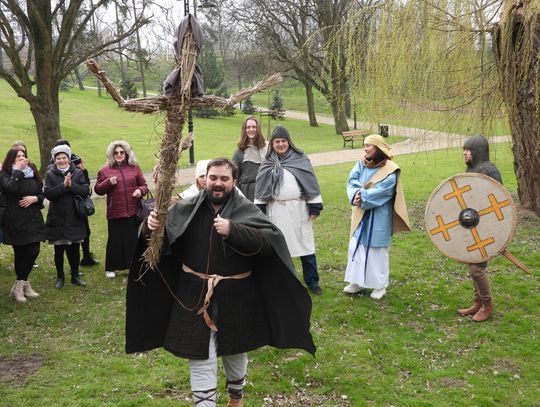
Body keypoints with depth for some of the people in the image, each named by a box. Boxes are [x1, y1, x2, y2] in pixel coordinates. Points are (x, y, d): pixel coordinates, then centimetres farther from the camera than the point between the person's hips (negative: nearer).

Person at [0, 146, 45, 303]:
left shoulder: (32, 173, 11)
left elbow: (41, 194, 14)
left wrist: (34, 198, -7)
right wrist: (18, 171, -16)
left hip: (33, 219, 5)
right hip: (16, 221, -5)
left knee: (34, 251, 1)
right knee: (20, 253, -2)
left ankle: (21, 284, 20)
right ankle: (21, 284, 17)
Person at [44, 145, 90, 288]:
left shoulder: (78, 173, 2)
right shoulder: (50, 174, 0)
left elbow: (86, 191, -8)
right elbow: (47, 193, -12)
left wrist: (71, 185, -21)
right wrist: (63, 185, -22)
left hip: (75, 219, 1)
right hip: (57, 219, -1)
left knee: (74, 249, 8)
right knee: (59, 249, 7)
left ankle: (75, 276, 23)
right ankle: (60, 277, 22)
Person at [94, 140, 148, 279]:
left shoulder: (134, 168, 7)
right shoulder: (105, 170, 3)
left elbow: (144, 185, 11)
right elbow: (97, 189, 4)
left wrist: (140, 190, -11)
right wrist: (108, 182, -13)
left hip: (133, 212, 1)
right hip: (115, 213, -1)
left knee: (134, 240, 7)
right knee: (114, 240, 5)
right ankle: (110, 268, 19)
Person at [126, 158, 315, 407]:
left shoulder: (246, 210, -9)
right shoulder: (187, 209, -5)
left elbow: (268, 239, -23)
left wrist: (232, 230, -36)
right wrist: (150, 226, -31)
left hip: (235, 295, 1)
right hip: (196, 294, 0)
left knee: (234, 351, 22)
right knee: (200, 357, 1)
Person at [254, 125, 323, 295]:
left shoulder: (300, 160, 1)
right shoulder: (267, 164, 6)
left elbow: (311, 184, 0)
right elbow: (260, 190, 7)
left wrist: (315, 207, -4)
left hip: (298, 210, -1)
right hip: (276, 212, 2)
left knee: (305, 246, 2)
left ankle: (312, 281, 13)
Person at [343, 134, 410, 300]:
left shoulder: (389, 170, -13)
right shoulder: (361, 164, 5)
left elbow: (381, 192, -21)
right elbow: (351, 181, -4)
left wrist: (362, 197, -20)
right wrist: (356, 194, -23)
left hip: (378, 218, -6)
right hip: (361, 216, 6)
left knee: (377, 250, 4)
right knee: (356, 247, 8)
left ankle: (380, 285, 18)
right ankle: (357, 281, 22)